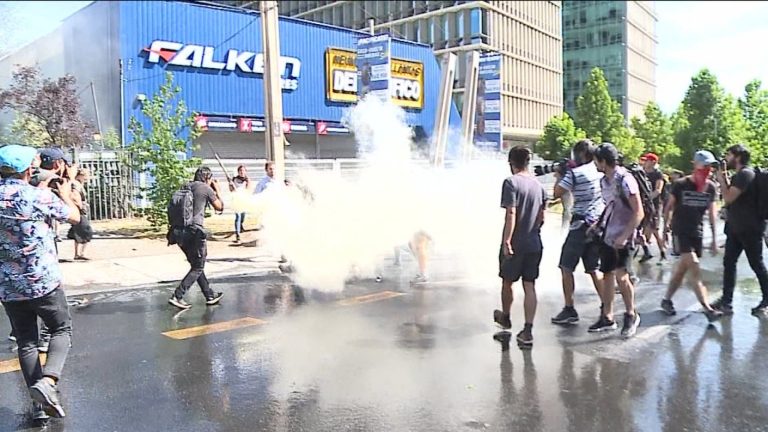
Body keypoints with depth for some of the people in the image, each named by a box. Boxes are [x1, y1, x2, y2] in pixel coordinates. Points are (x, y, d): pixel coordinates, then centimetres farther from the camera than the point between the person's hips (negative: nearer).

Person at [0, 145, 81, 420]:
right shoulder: (40, 196, -12)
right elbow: (74, 217, 2)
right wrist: (66, 193, 19)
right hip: (43, 281, -4)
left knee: (26, 342, 13)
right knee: (62, 329, 13)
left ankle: (40, 404, 14)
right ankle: (47, 380, -10)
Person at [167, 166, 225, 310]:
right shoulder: (206, 189, -1)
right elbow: (219, 207, 9)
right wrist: (217, 190, 22)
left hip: (179, 231, 7)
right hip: (194, 231, -7)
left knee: (196, 265, 18)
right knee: (198, 268, 3)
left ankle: (210, 296, 27)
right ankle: (177, 296, -8)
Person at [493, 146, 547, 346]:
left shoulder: (511, 182, -12)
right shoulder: (538, 185, 8)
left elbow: (511, 213, -19)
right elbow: (541, 217, 12)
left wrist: (506, 240, -18)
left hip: (514, 244, -5)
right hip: (534, 243, 5)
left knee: (507, 282, 16)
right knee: (530, 286, 5)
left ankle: (505, 318, 36)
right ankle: (527, 331, 1)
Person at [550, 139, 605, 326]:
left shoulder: (575, 173, -12)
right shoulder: (602, 172, 8)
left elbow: (557, 193, -11)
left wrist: (559, 175, 2)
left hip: (581, 225, -6)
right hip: (599, 225, 7)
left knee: (566, 268, 3)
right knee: (594, 269, 12)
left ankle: (569, 310, 4)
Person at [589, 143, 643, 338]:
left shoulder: (625, 180, -16)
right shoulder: (604, 181, 8)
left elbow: (639, 212, -17)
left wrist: (625, 235, -22)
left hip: (622, 237, -8)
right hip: (607, 234, 8)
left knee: (621, 276, -12)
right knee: (607, 275, 10)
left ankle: (631, 315, 9)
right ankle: (607, 318, 20)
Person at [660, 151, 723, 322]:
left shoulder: (711, 187, 2)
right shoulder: (680, 185, -9)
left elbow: (711, 214, 8)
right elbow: (669, 207, 2)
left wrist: (714, 239, 7)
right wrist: (666, 227, 6)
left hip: (697, 233, 4)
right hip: (681, 232, -4)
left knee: (682, 269, 9)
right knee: (695, 270, -13)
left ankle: (666, 300, 23)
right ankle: (707, 308, -14)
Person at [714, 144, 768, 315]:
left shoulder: (745, 174, -17)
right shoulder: (738, 176, 14)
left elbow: (728, 198, -22)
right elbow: (728, 199, 16)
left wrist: (721, 180, -9)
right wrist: (724, 180, 7)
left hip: (749, 229, -9)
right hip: (736, 228, 9)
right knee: (729, 263, 6)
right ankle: (726, 301, 9)